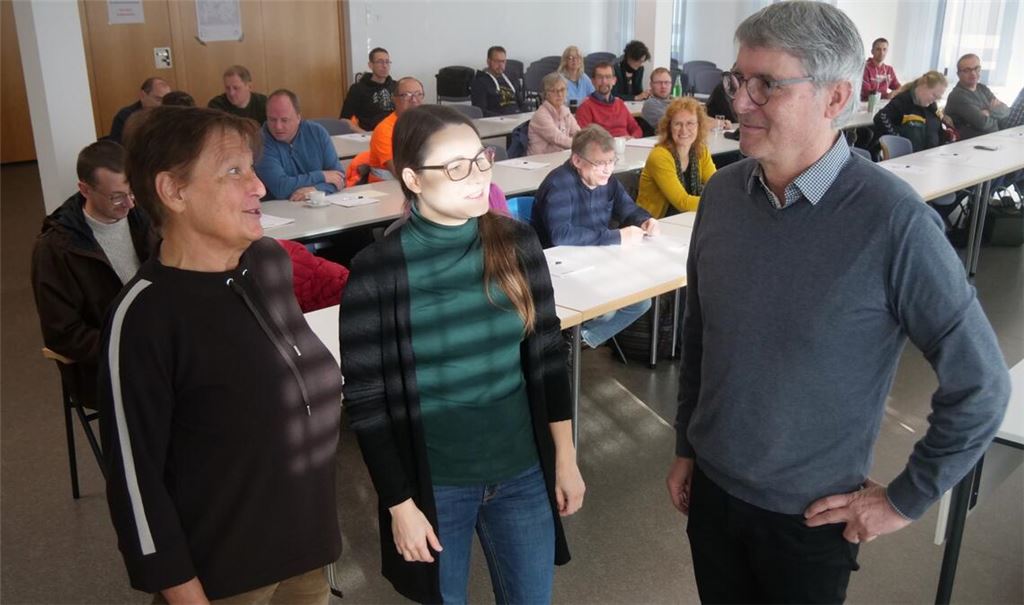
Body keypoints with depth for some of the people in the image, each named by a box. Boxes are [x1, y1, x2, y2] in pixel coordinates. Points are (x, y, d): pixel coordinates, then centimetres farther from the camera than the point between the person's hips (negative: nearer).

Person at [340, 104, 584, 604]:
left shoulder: (518, 244, -7)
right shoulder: (377, 272, -16)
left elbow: (547, 354, 2)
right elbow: (366, 401, -10)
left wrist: (565, 458, 4)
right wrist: (400, 504, -8)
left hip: (524, 470, 3)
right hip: (434, 482, -2)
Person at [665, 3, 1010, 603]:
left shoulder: (893, 220, -21)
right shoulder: (722, 192, -6)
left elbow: (980, 385, -13)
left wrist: (905, 499, -8)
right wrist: (686, 446, 11)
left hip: (810, 514, -4)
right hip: (711, 486, 4)